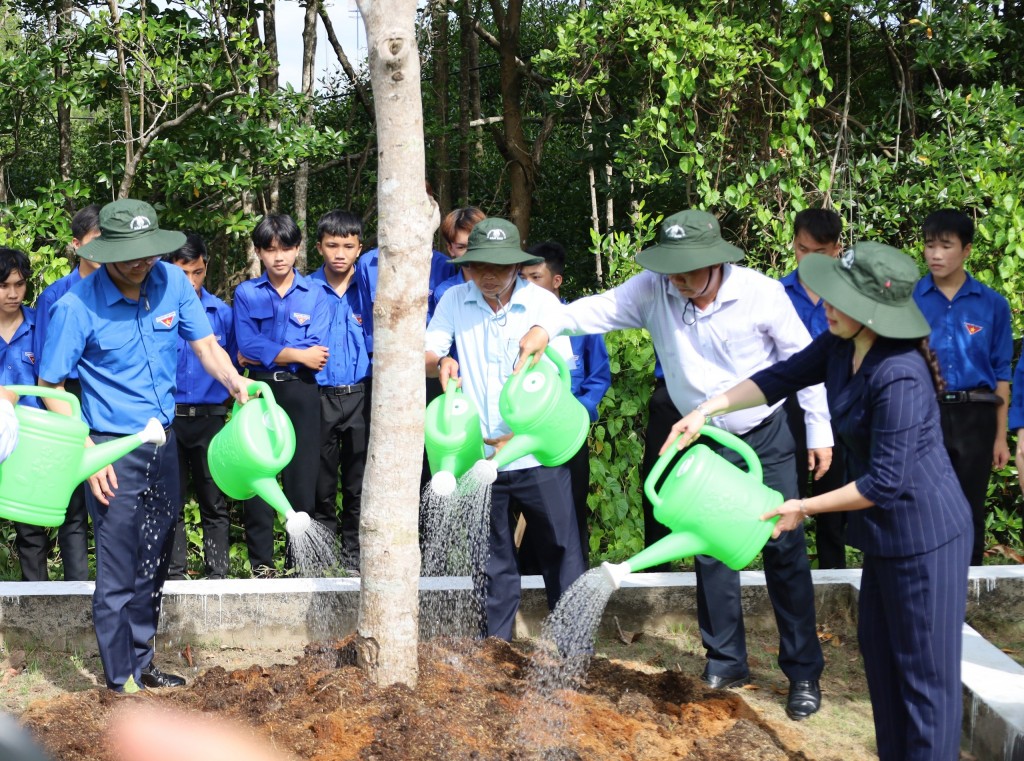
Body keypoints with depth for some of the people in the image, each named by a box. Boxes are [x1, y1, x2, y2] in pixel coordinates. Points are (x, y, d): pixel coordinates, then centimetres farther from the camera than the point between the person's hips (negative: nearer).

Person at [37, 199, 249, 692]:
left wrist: (235, 380, -17)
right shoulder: (76, 306, -17)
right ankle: (122, 681, 15)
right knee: (119, 575, 0)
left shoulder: (172, 282, -5)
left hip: (163, 443, 5)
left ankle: (142, 666, 33)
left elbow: (206, 345, 3)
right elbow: (51, 387, -10)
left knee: (153, 568, 17)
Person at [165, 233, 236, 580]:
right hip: (167, 419, -1)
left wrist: (228, 400, 5)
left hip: (210, 418, 1)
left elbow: (232, 365, 13)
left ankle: (218, 573, 13)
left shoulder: (222, 312, 3)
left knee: (214, 502, 6)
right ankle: (175, 573, 15)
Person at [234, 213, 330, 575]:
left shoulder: (314, 294, 4)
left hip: (301, 392, 0)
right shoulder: (246, 293, 5)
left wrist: (265, 352, -10)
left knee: (303, 474, 1)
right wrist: (298, 355, -11)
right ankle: (261, 561, 9)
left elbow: (318, 354, -8)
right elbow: (247, 347, -8)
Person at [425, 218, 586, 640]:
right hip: (478, 453, 2)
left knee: (562, 553, 2)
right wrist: (440, 361, -25)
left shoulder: (543, 303, -4)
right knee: (494, 562, 13)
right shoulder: (454, 301, 2)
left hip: (537, 452, -2)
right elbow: (426, 355, 0)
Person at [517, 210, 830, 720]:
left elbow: (801, 360, -9)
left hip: (766, 437, -3)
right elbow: (602, 308, -24)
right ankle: (726, 661, 25)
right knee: (710, 551, 9)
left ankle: (803, 672, 10)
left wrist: (819, 430, -5)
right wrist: (548, 326, -43)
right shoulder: (654, 290, -14)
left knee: (784, 550, -1)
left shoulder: (762, 294, -19)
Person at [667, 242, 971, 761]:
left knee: (925, 669, 1)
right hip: (887, 530, 10)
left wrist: (804, 508, -15)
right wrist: (707, 408, 2)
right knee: (878, 647, 20)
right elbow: (782, 378, 11)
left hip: (924, 533, -10)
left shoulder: (900, 377, -29)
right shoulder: (841, 346, -2)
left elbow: (884, 483, -25)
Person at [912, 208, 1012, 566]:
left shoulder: (992, 304, 3)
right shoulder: (907, 300, 0)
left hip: (974, 418, 1)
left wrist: (1001, 436, 4)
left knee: (970, 509, 10)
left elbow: (1001, 373, 5)